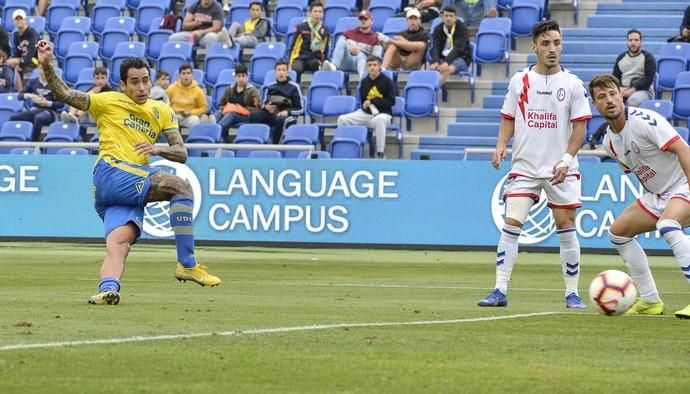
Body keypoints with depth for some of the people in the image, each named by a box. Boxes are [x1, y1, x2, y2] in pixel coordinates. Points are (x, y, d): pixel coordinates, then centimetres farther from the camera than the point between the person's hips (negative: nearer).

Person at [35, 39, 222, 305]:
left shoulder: (162, 112, 21)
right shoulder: (108, 102, 8)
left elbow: (181, 153, 14)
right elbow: (64, 94, 2)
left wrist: (157, 149, -8)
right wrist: (47, 65, -13)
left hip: (132, 193, 5)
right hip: (110, 173, -5)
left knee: (119, 244, -20)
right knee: (181, 186, -21)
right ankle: (187, 265, -23)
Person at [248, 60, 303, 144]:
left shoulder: (294, 87, 3)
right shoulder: (271, 86, 16)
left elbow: (300, 109, 2)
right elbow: (264, 104, 24)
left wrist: (287, 112, -16)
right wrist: (266, 107, -1)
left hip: (287, 116, -4)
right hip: (271, 114, 4)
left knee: (281, 120, -41)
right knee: (254, 115, -26)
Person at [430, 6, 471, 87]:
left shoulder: (461, 28, -4)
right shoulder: (438, 29, 6)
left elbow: (458, 48, -16)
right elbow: (435, 47, -6)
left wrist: (447, 62, -31)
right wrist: (435, 61, -28)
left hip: (461, 58, -4)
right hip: (443, 58, 4)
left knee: (448, 69, -38)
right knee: (433, 68, -33)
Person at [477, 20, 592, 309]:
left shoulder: (572, 84, 1)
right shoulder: (520, 81, 5)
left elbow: (579, 127, 0)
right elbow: (508, 120, 11)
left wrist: (567, 160, -12)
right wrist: (501, 147, -7)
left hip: (561, 171, -1)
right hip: (524, 167, 1)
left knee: (566, 227, 0)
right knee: (511, 224, -8)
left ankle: (572, 293, 10)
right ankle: (500, 291, -7)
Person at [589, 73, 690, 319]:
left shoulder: (643, 120, -20)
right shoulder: (609, 142, 6)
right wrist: (651, 201, 14)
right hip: (657, 195, 10)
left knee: (667, 227, -37)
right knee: (618, 231, 12)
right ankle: (650, 301, 19)